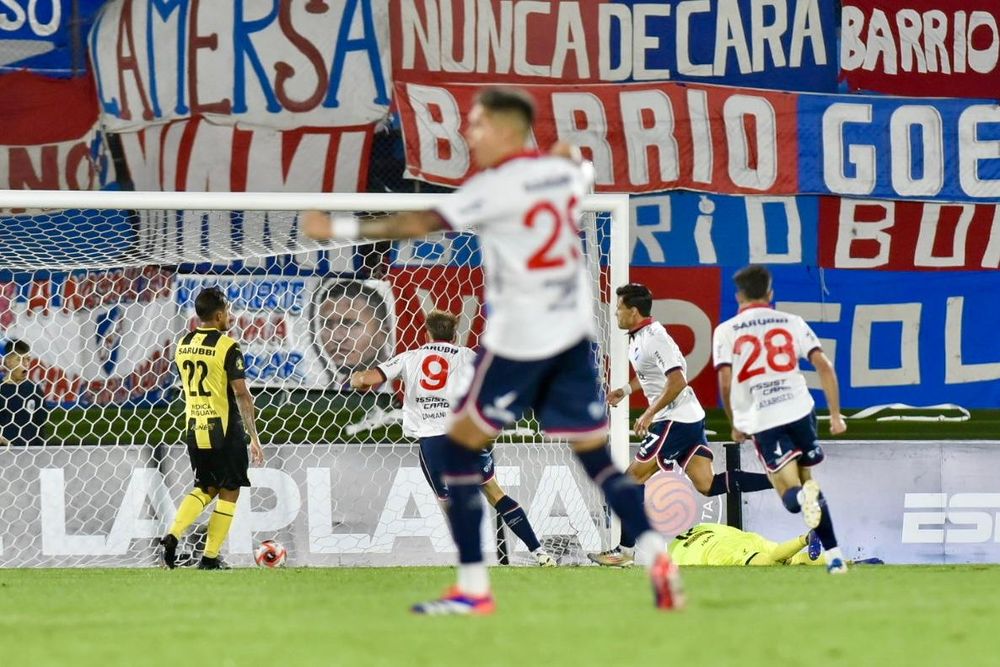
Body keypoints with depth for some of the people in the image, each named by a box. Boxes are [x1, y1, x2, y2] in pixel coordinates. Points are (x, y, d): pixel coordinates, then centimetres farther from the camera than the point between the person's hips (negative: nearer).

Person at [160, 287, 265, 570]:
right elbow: (241, 393, -16)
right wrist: (254, 437, -12)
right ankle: (210, 557, 7)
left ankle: (172, 536, 0)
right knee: (229, 492, 8)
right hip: (225, 430, -6)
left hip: (195, 429, 6)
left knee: (206, 488, 20)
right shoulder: (227, 347, -14)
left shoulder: (183, 344, 6)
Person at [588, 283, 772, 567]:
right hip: (691, 418, 10)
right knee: (707, 484, 2)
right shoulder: (640, 336, 13)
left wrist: (649, 414, -21)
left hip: (676, 421, -10)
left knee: (635, 478, -4)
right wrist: (626, 390, 20)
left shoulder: (653, 339, -18)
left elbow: (677, 382, -24)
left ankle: (624, 551, -1)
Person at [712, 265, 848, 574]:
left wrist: (735, 423, 11)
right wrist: (835, 414, 8)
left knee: (791, 496, -1)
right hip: (799, 410, 2)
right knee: (807, 482, 19)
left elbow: (726, 383, -3)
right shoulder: (791, 322, 11)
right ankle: (834, 556, 8)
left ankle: (804, 496, -39)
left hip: (761, 421, -2)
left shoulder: (725, 331, 6)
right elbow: (824, 366, 3)